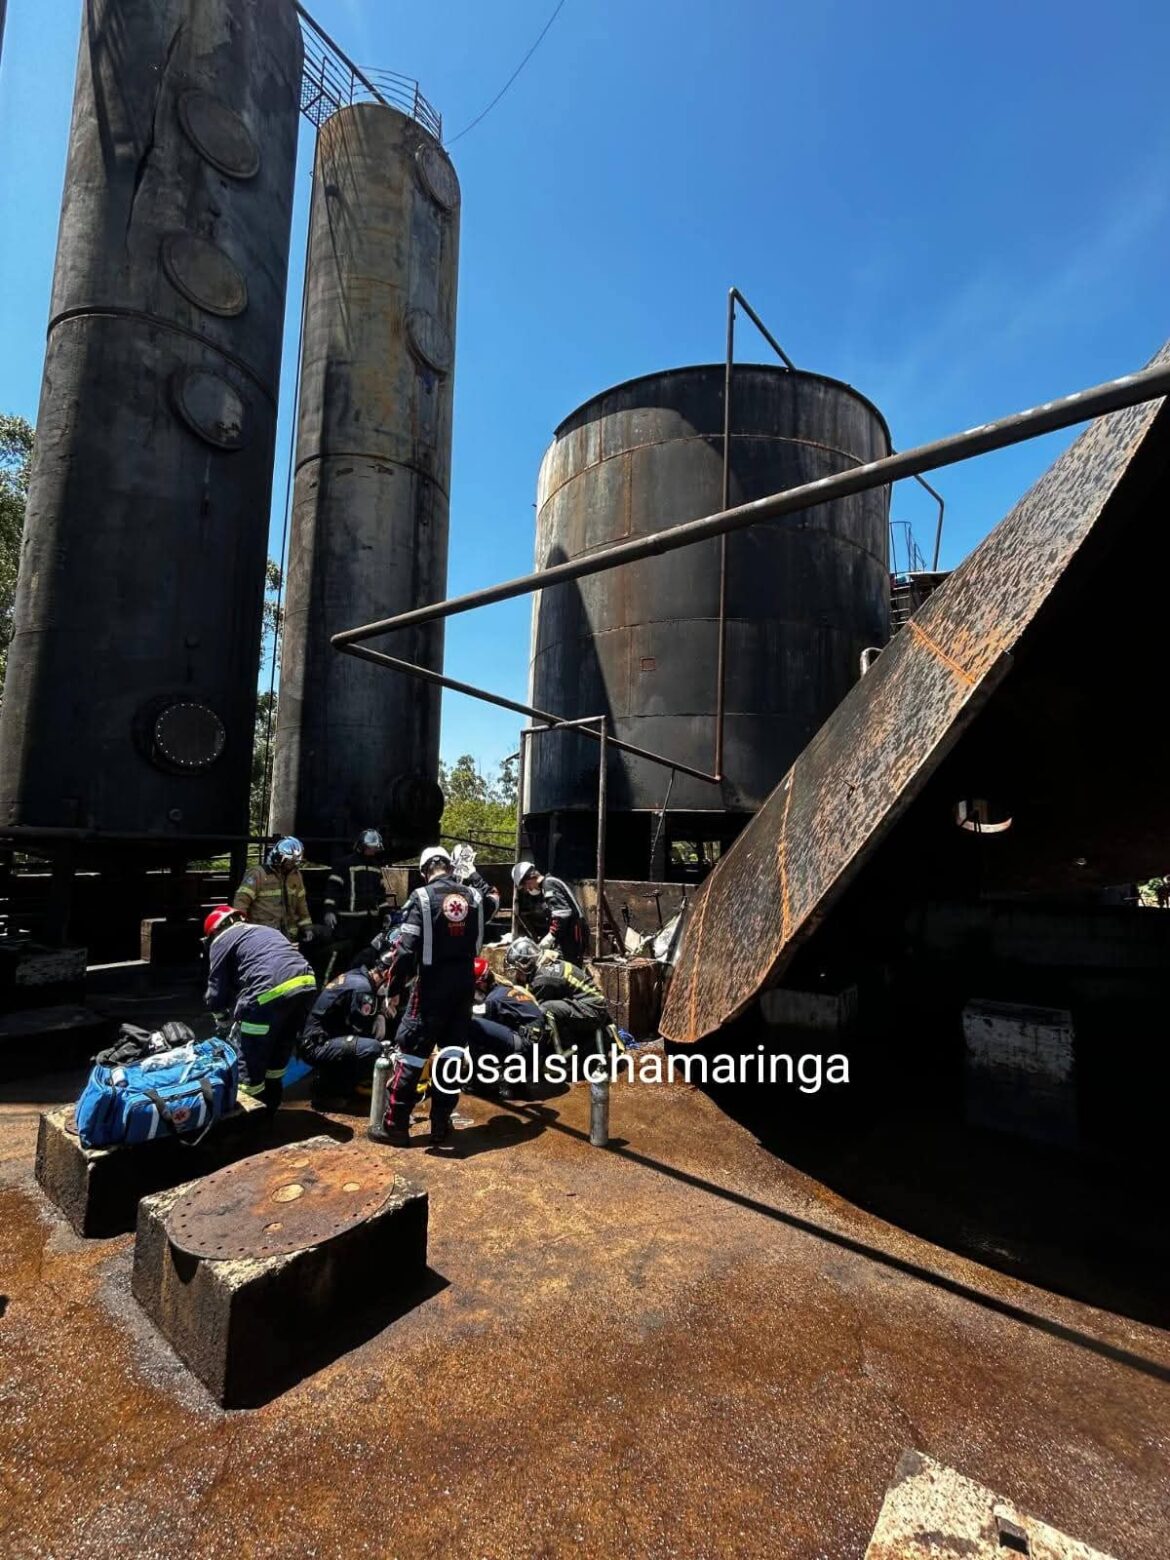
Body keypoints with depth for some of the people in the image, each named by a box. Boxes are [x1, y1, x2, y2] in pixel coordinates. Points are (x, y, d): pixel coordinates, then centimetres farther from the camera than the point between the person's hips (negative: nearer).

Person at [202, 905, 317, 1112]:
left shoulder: (221, 940, 17)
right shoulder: (266, 931, 36)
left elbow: (217, 990, 17)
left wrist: (223, 1023, 34)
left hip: (272, 991, -7)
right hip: (306, 984, 8)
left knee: (251, 1053, 11)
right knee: (281, 1044, 26)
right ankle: (270, 1099, 39)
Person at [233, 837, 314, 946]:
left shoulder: (295, 875, 11)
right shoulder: (257, 874, -9)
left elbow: (300, 902, 18)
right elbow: (241, 899, -15)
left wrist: (306, 926, 14)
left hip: (288, 935, 6)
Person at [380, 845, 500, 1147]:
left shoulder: (422, 897, -10)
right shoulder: (473, 895, 2)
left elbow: (405, 948, -14)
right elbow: (494, 900, 28)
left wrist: (394, 987, -4)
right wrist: (472, 874, 33)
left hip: (432, 985, -4)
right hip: (465, 984, 4)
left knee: (412, 1050, 7)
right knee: (452, 1049, 13)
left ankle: (396, 1123, 15)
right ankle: (440, 1123, 21)